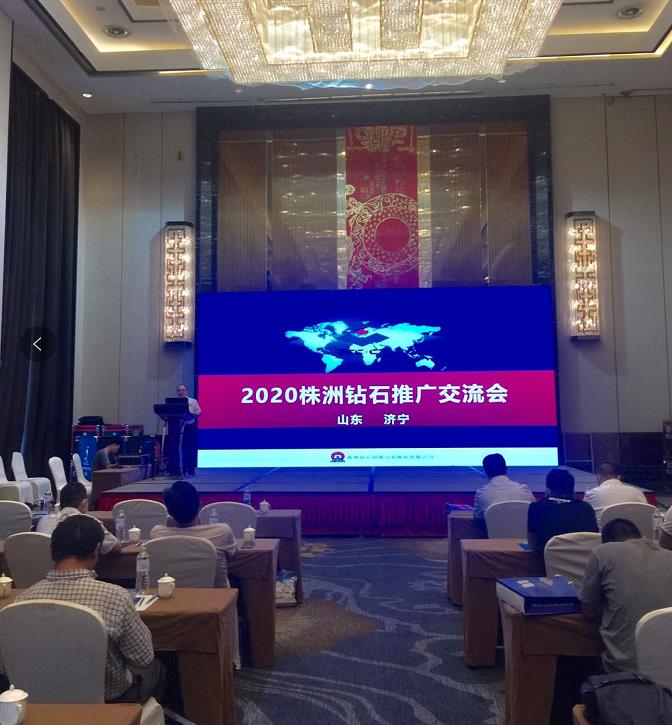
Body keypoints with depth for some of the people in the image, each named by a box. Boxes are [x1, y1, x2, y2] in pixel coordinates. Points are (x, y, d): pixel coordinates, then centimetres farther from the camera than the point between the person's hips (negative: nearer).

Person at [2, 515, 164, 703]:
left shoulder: (24, 600, -19)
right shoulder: (115, 596, -29)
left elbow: (4, 666, -5)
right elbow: (144, 660, -17)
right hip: (111, 701, -3)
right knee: (155, 668, 29)